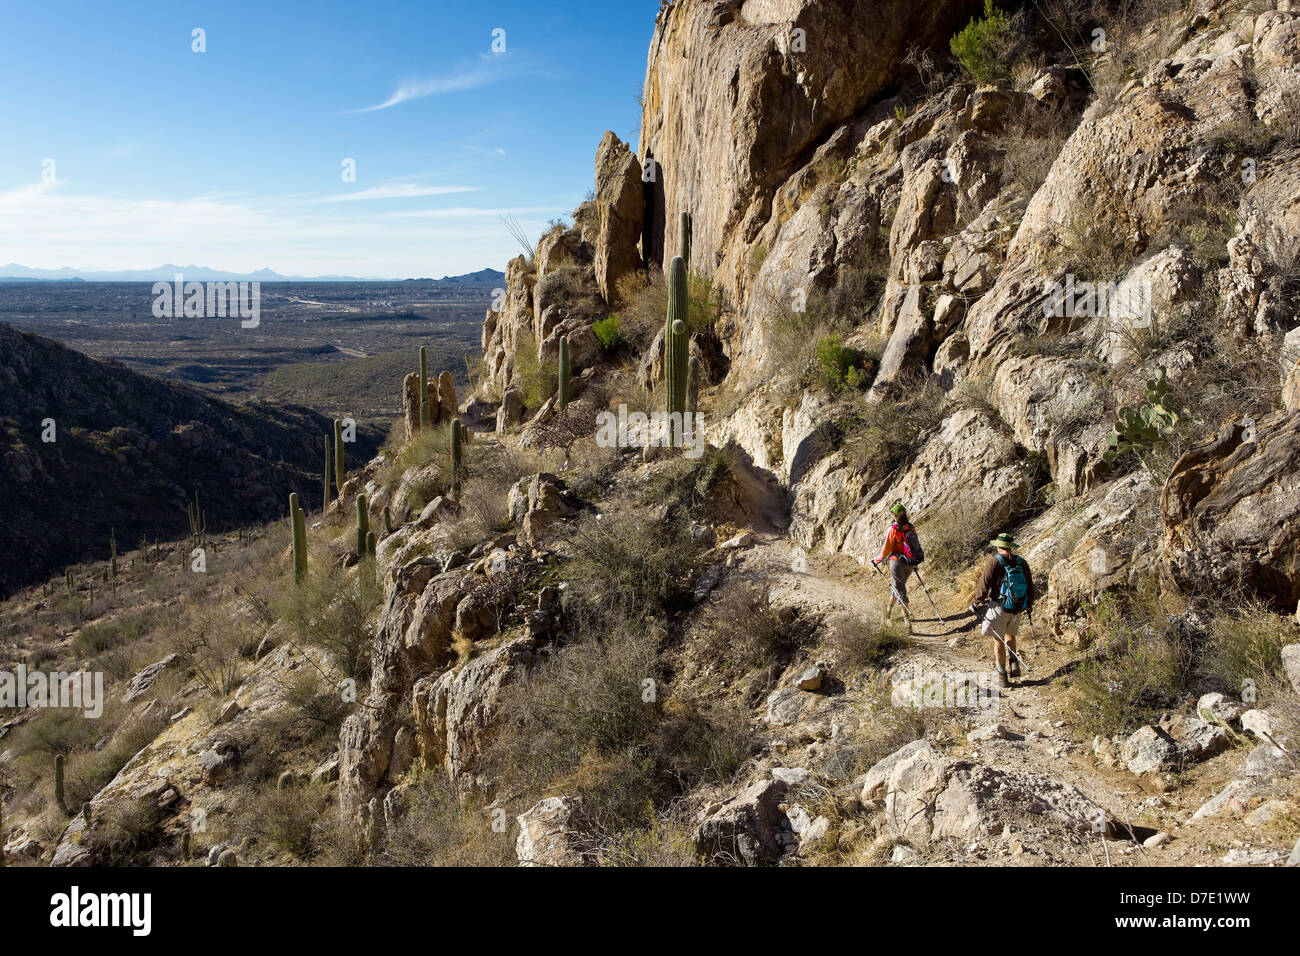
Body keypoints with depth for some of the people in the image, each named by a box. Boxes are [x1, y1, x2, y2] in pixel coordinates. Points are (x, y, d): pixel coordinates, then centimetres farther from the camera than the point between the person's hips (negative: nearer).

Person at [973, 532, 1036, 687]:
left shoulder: (994, 562, -11)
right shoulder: (1021, 562, 3)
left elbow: (984, 584, -12)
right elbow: (1030, 585, 11)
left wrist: (977, 602, 1)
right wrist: (1029, 605, 24)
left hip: (1000, 607, -4)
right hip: (1018, 608, 4)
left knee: (998, 640, 6)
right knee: (1011, 635, 25)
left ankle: (1002, 674, 7)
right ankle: (1013, 663, 9)